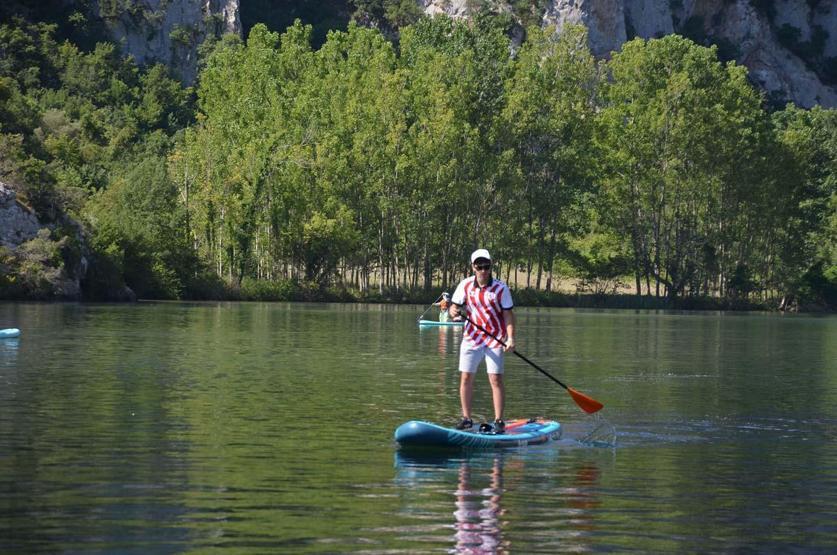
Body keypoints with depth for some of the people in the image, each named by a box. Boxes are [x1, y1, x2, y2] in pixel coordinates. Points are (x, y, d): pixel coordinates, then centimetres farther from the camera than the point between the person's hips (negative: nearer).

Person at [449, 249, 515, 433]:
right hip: (471, 339, 3)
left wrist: (510, 338, -17)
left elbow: (508, 314, -6)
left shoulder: (500, 288, -7)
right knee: (465, 378, 2)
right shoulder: (465, 285, 0)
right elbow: (454, 307, 3)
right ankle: (466, 419, 13)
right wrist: (453, 311, -22)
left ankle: (499, 421, -2)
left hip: (495, 340, -3)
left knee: (496, 379, -8)